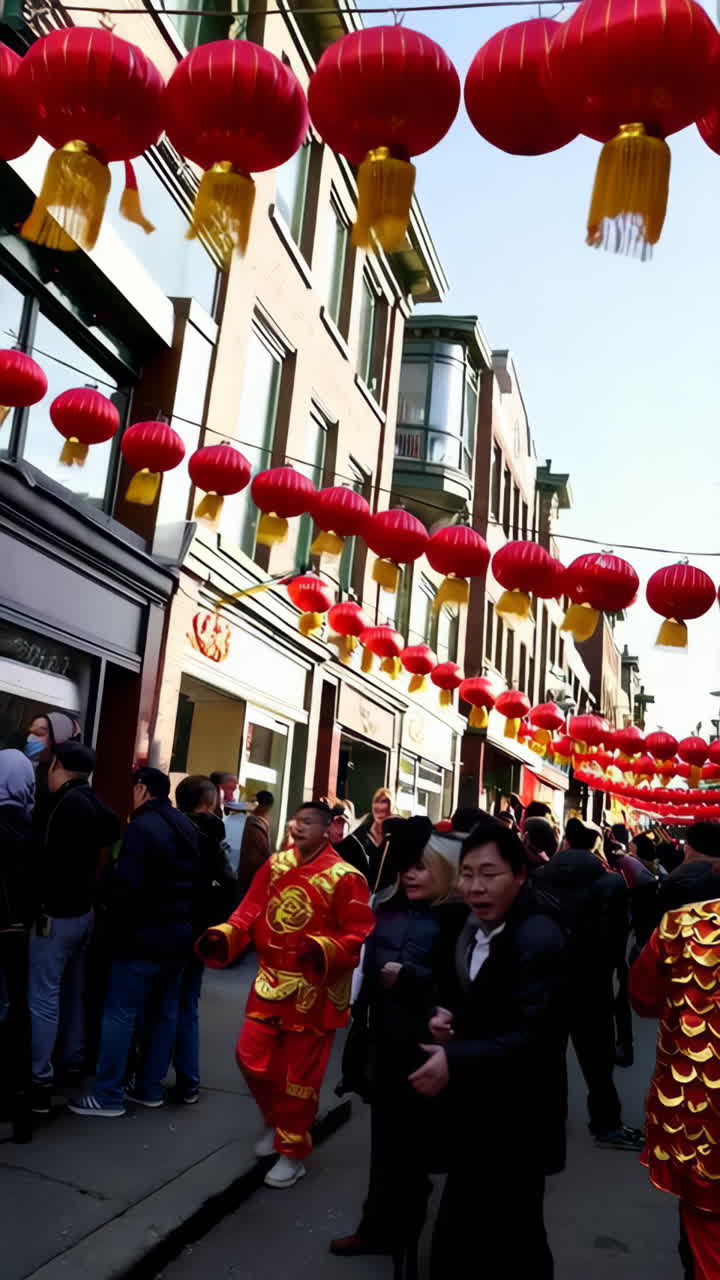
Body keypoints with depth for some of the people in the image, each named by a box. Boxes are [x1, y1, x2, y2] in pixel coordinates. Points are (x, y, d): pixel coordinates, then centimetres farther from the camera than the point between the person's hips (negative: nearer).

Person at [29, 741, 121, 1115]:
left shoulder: (68, 802, -19)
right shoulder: (92, 802, 7)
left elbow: (55, 857, -24)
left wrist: (44, 907, -17)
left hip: (57, 914, -9)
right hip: (82, 911, 9)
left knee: (43, 998, -4)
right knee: (73, 992, 17)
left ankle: (39, 1084, 0)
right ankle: (73, 1063, 28)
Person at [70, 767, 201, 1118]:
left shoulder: (142, 827, -16)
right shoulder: (187, 827, 11)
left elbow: (125, 885, -20)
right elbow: (199, 881, 14)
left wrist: (116, 927, -6)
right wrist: (185, 919, 16)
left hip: (145, 937, -8)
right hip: (180, 934, 9)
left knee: (120, 1012, 0)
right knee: (164, 1012, 13)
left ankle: (109, 1095, 5)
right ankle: (150, 1088, 21)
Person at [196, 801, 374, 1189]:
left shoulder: (345, 878, -17)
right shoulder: (276, 864, 1)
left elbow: (359, 936, -18)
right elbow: (251, 910, 2)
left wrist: (323, 952, -34)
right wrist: (223, 938, -15)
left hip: (313, 992, -5)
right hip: (270, 983, 5)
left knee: (300, 1076, 8)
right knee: (251, 1059, 12)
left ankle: (292, 1152, 30)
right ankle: (274, 1120, 42)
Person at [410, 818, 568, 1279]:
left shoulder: (539, 940, -24)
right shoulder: (470, 927, 2)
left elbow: (534, 1038, -29)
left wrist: (455, 1061, -37)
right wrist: (447, 1019, -7)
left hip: (516, 1124, -8)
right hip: (473, 1115, 8)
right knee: (457, 1234, 23)